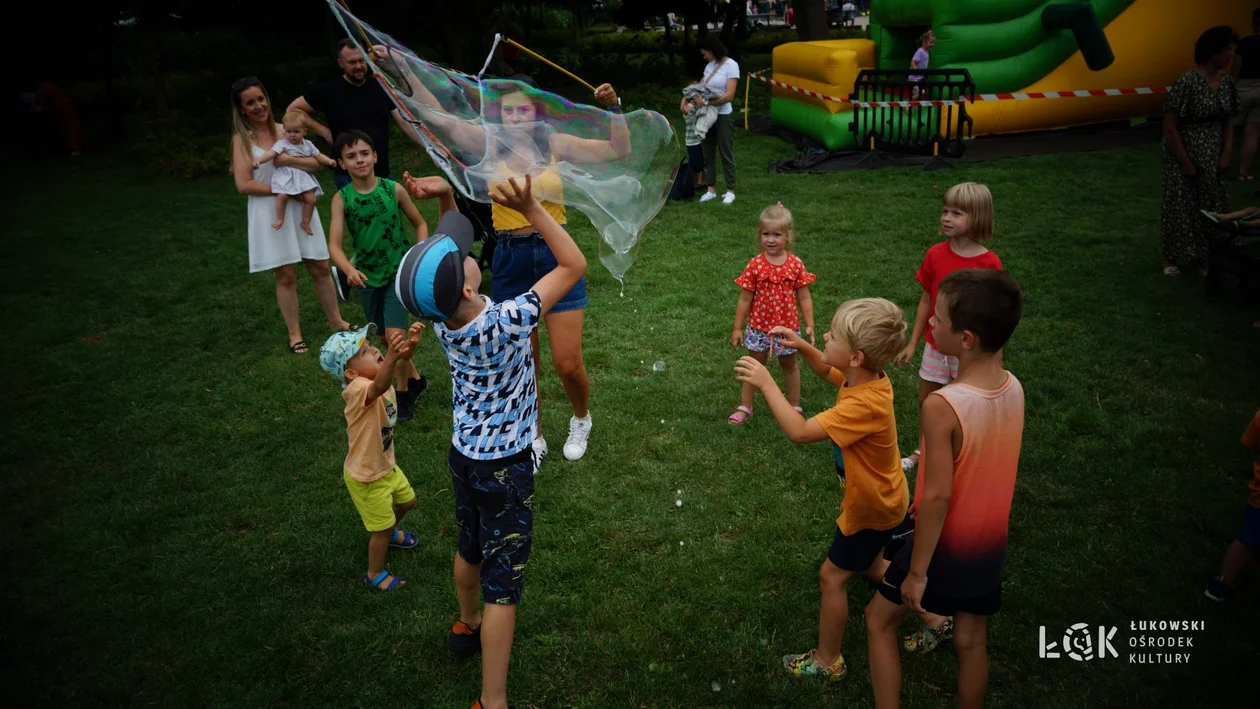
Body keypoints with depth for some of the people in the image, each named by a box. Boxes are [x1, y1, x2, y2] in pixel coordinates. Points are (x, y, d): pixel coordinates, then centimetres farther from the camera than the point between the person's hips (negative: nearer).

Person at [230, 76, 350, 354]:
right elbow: (243, 185, -11)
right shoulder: (242, 139, -2)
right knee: (286, 275, 1)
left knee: (320, 268, 8)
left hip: (300, 208, 3)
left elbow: (317, 162, -1)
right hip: (269, 213, -3)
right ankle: (294, 334, 14)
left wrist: (289, 160, -16)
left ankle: (336, 321, 24)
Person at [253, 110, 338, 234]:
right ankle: (279, 219, -6)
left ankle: (305, 223, 14)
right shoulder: (282, 144, -4)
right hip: (285, 176, -4)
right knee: (282, 195, -27)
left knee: (311, 199, -6)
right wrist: (259, 160, -33)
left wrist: (328, 160, -7)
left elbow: (318, 155, 13)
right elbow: (271, 153, -17)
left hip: (303, 176, 4)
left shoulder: (308, 145, 10)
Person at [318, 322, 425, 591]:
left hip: (386, 465, 8)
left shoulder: (375, 376, -9)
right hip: (366, 476, -8)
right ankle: (375, 574, 35)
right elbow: (379, 387, -56)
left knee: (407, 501, 29)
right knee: (382, 527, 10)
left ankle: (390, 533, 59)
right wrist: (392, 357, -75)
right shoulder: (358, 389, -35)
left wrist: (410, 344, -40)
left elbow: (401, 360, -16)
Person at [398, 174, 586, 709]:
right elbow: (574, 266, -24)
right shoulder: (504, 323, -31)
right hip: (505, 468, -7)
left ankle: (468, 627, 54)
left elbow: (447, 242, 5)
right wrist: (531, 209, -30)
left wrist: (443, 196, -13)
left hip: (464, 455, 7)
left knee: (471, 547, 29)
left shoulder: (441, 314, -12)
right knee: (503, 582, 3)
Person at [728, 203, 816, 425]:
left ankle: (794, 406, 36)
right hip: (759, 326, 0)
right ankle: (745, 407, 28)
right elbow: (745, 299, -6)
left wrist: (809, 325, -8)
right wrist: (737, 328, -4)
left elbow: (804, 298, -4)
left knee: (789, 365, 20)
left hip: (788, 326, 0)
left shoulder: (796, 264, -10)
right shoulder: (755, 265, -12)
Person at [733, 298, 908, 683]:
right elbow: (827, 370, 11)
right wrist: (802, 346, -7)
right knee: (870, 565, 28)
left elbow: (799, 432, -40)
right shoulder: (867, 376, -12)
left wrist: (766, 383, -34)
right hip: (880, 497, 9)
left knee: (832, 576, 6)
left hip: (873, 508, -9)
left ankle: (827, 662, 25)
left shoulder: (865, 405, -39)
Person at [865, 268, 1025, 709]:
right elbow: (990, 466, 3)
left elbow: (937, 496, -27)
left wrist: (917, 571, -16)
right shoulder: (1014, 388, -9)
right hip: (990, 542, 6)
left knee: (879, 619, 17)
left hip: (945, 544, -6)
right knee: (971, 639, 22)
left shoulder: (942, 405, -31)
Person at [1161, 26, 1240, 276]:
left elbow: (1226, 123, 11)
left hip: (1212, 160, 6)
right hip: (1184, 159, -6)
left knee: (1212, 208, 10)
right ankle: (1171, 259, 20)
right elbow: (1170, 127, -17)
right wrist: (1185, 163, -15)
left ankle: (1205, 259, 23)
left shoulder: (1227, 82, 3)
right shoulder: (1187, 82, -18)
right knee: (1180, 207, 4)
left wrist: (1226, 155, 0)